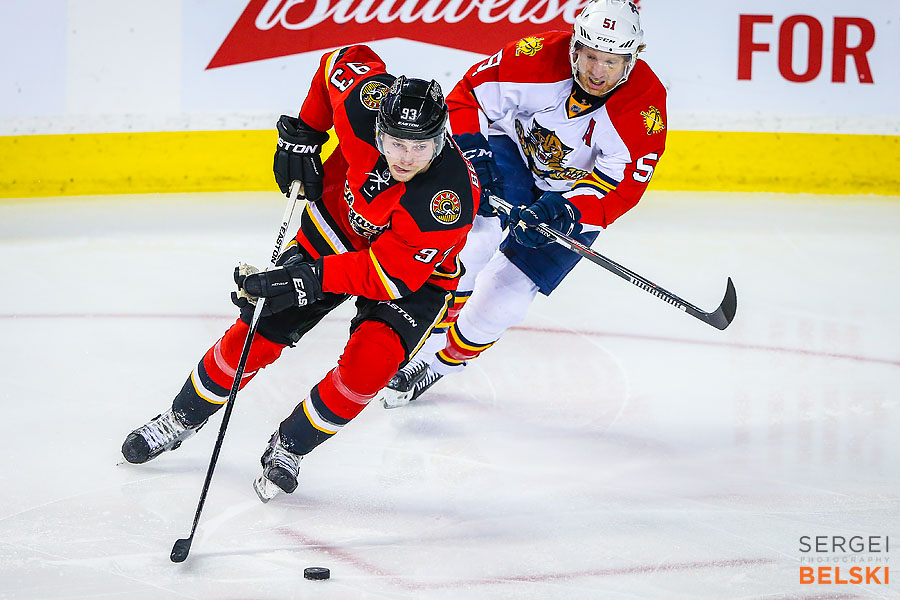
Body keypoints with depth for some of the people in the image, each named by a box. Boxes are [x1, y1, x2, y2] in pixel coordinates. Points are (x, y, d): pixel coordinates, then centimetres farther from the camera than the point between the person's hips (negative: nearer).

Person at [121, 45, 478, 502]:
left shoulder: (452, 198, -40)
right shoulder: (366, 103, -30)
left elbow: (392, 273, -35)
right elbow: (341, 60, -6)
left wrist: (308, 279, -41)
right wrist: (303, 133, -6)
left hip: (417, 274, -3)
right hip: (336, 225, 4)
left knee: (370, 362, -25)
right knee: (256, 335, -1)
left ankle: (289, 448, 0)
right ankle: (181, 420, 23)